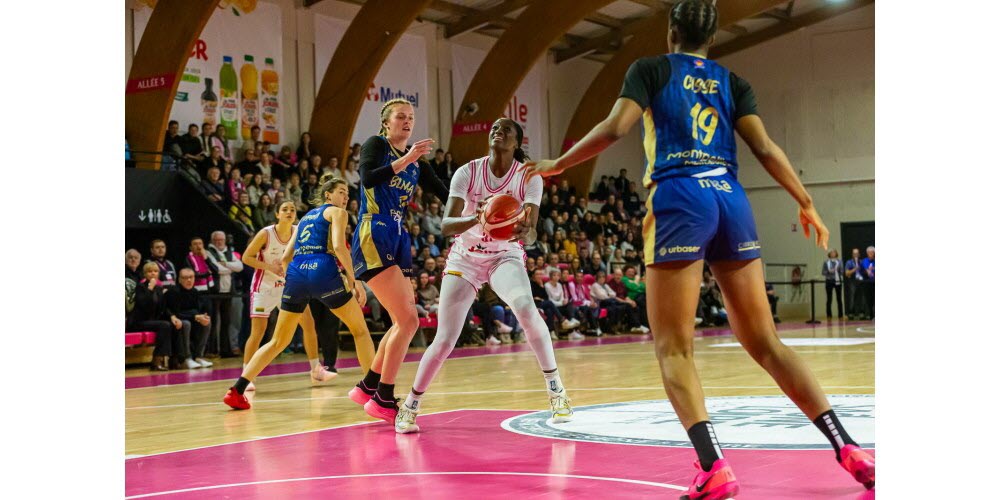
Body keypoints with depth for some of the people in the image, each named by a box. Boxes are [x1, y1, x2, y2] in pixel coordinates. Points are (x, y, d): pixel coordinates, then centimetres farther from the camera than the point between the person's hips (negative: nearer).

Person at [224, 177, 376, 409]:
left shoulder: (306, 217, 30)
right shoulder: (337, 212, 11)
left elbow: (286, 257, 25)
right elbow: (339, 246, -8)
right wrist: (353, 280, -6)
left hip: (295, 274, 6)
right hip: (323, 271, -6)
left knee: (278, 342, 14)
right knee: (360, 330, 9)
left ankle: (236, 391, 4)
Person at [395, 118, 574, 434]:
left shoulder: (529, 177, -12)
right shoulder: (467, 172, -13)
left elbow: (531, 232, -20)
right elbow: (446, 225, -22)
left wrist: (525, 231, -45)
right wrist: (475, 219, -43)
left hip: (505, 256, 0)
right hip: (465, 258, 1)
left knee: (525, 307, -33)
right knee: (444, 341, -6)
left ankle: (555, 387, -18)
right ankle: (410, 406, 18)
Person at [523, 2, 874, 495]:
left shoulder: (650, 69, 10)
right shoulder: (732, 82, 18)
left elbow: (615, 127, -3)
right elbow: (764, 147, 7)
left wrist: (557, 164, 8)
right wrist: (807, 203, 11)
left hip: (679, 199, -4)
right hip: (730, 199, 4)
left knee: (673, 347, -2)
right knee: (765, 343, 10)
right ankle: (849, 451, 4)